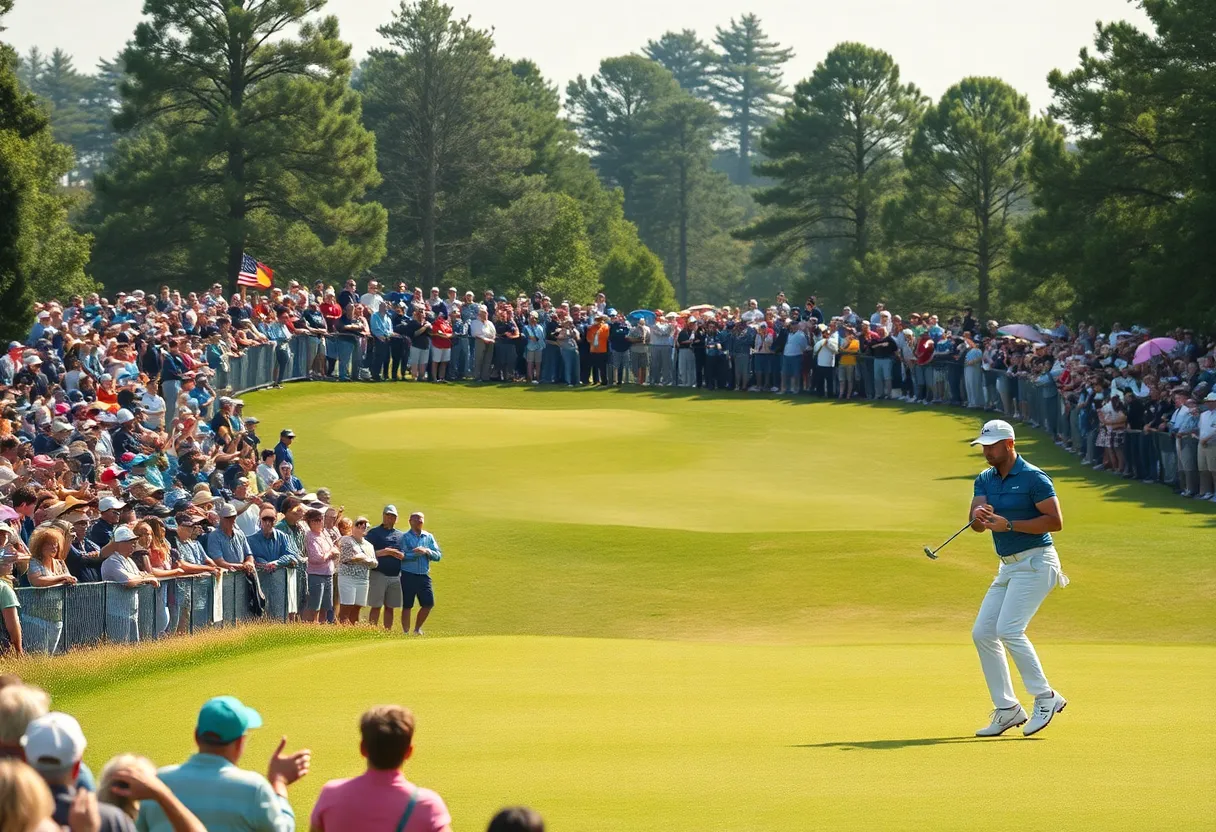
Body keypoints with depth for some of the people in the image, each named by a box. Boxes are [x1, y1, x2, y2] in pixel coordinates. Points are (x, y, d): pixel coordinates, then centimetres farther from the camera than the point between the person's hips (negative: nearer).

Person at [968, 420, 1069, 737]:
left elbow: (1056, 521, -16)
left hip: (1035, 563, -9)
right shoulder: (985, 480, 11)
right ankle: (1007, 710, 7)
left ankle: (1046, 698, -10)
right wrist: (979, 516, -26)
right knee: (982, 633, 3)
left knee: (1008, 629, -20)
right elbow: (976, 523, 0)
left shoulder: (1033, 478, -11)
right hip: (1008, 567, 9)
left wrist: (1009, 524, -22)